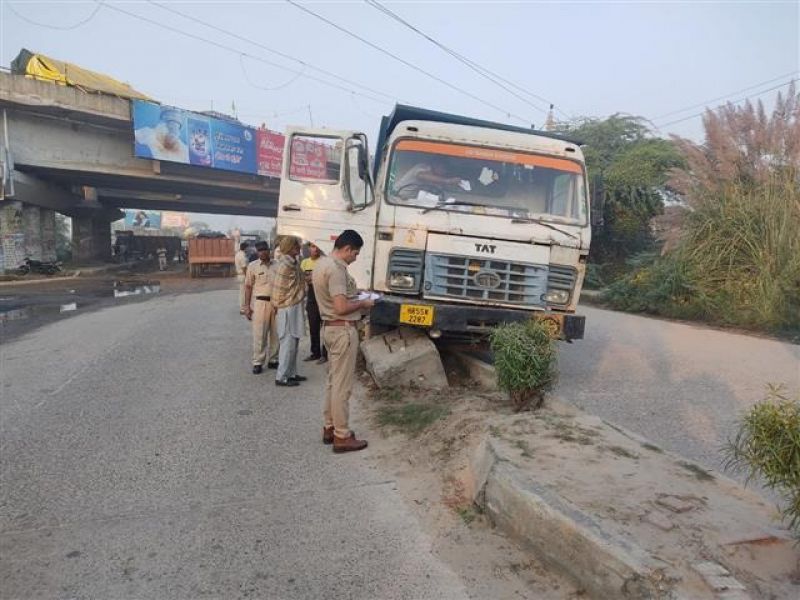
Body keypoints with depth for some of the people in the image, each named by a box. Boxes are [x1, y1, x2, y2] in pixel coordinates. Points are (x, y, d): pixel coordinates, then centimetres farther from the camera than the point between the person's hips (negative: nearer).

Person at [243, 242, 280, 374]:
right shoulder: (253, 266, 1)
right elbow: (248, 287, 3)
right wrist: (247, 306, -2)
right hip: (260, 302, -2)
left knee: (276, 334, 7)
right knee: (259, 334, -2)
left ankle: (273, 360, 20)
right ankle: (257, 363, 6)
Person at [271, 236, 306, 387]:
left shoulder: (294, 263, 10)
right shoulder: (285, 265, -18)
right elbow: (279, 288, -16)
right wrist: (280, 304, -5)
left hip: (295, 308, 9)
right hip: (289, 308, -9)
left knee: (293, 343, 14)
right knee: (288, 343, -4)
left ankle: (291, 373, 23)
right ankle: (281, 377, 4)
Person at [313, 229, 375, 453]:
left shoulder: (322, 263, 11)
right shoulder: (336, 269, -21)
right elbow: (341, 308, -26)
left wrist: (353, 294, 13)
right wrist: (363, 303, -10)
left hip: (330, 327, 10)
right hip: (343, 330, -10)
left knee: (333, 381, 18)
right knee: (342, 384, -2)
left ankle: (329, 428, 28)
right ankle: (342, 437, 8)